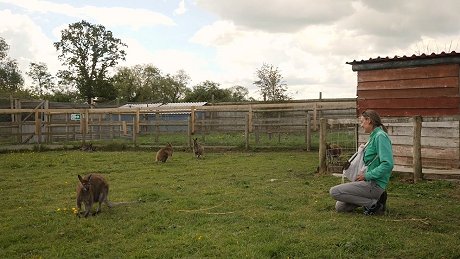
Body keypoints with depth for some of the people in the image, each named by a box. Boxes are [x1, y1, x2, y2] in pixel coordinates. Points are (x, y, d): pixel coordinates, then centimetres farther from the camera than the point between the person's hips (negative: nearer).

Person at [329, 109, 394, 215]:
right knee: (339, 207, 11)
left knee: (334, 191, -14)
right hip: (370, 182, 10)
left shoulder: (380, 136, -15)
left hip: (374, 185, -10)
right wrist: (363, 172, 6)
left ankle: (373, 204, -7)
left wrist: (367, 175, -19)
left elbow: (388, 164, -24)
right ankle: (375, 199, 10)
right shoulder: (374, 136, 15)